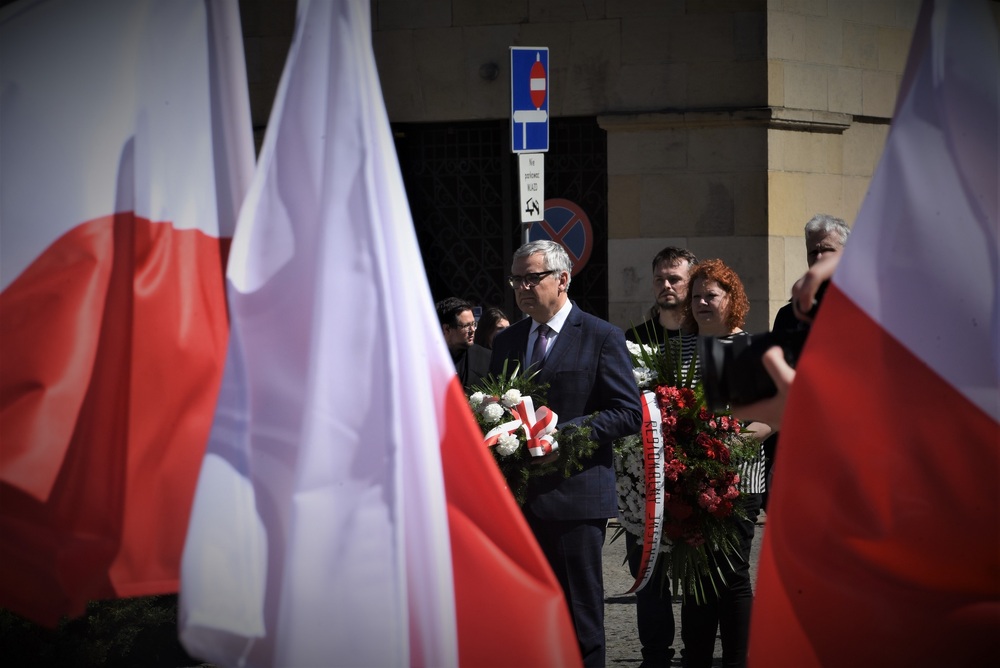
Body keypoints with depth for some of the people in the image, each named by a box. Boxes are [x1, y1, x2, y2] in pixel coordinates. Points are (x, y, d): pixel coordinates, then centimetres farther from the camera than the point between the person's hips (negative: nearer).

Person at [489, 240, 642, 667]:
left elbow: (629, 413, -7)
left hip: (575, 494, -5)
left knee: (580, 614, 0)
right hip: (519, 496, 5)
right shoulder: (506, 341, 16)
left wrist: (562, 431, -16)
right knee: (524, 616, 7)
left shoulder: (602, 338, -2)